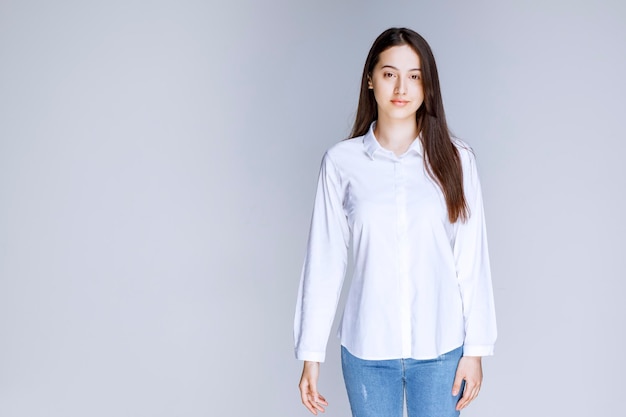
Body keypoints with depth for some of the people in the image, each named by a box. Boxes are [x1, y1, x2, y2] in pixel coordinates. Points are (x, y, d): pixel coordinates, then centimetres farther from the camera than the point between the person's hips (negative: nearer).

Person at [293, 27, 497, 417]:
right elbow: (324, 261, -2)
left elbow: (472, 258, -1)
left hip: (440, 347, 0)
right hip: (367, 348, 0)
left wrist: (475, 349, -2)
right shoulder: (342, 162, -4)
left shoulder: (456, 159, -3)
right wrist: (311, 354, -1)